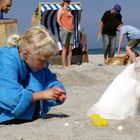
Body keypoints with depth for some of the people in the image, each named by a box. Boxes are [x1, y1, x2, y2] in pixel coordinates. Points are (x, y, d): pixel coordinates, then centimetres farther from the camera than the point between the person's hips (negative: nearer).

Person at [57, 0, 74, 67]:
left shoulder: (69, 11, 23)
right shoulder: (61, 9, 2)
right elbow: (58, 20, -8)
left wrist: (73, 28, 12)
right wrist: (63, 28, -13)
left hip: (71, 31, 7)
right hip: (64, 30, -7)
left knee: (70, 49, 2)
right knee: (65, 49, -8)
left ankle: (69, 65, 4)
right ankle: (64, 66, -8)